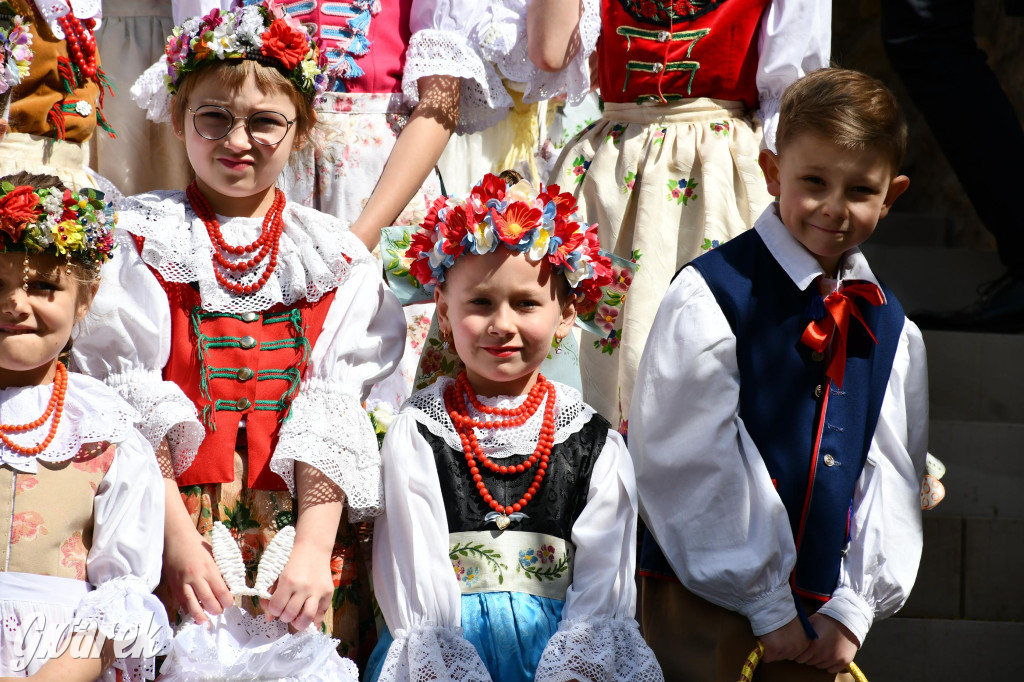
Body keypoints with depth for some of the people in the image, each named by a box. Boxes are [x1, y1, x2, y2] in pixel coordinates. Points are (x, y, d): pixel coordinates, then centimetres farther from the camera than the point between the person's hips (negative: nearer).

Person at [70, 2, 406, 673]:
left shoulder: (337, 259, 6)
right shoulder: (140, 241, 2)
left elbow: (334, 414, -2)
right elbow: (129, 403, -6)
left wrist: (313, 547, -13)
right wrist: (177, 535, -16)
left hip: (305, 525, 2)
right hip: (177, 522, -1)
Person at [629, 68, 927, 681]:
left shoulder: (893, 330, 7)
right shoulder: (708, 298, -10)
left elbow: (891, 473, 8)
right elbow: (694, 467, -13)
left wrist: (853, 608, -2)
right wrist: (767, 607, -12)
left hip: (822, 612, 5)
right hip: (703, 603, -4)